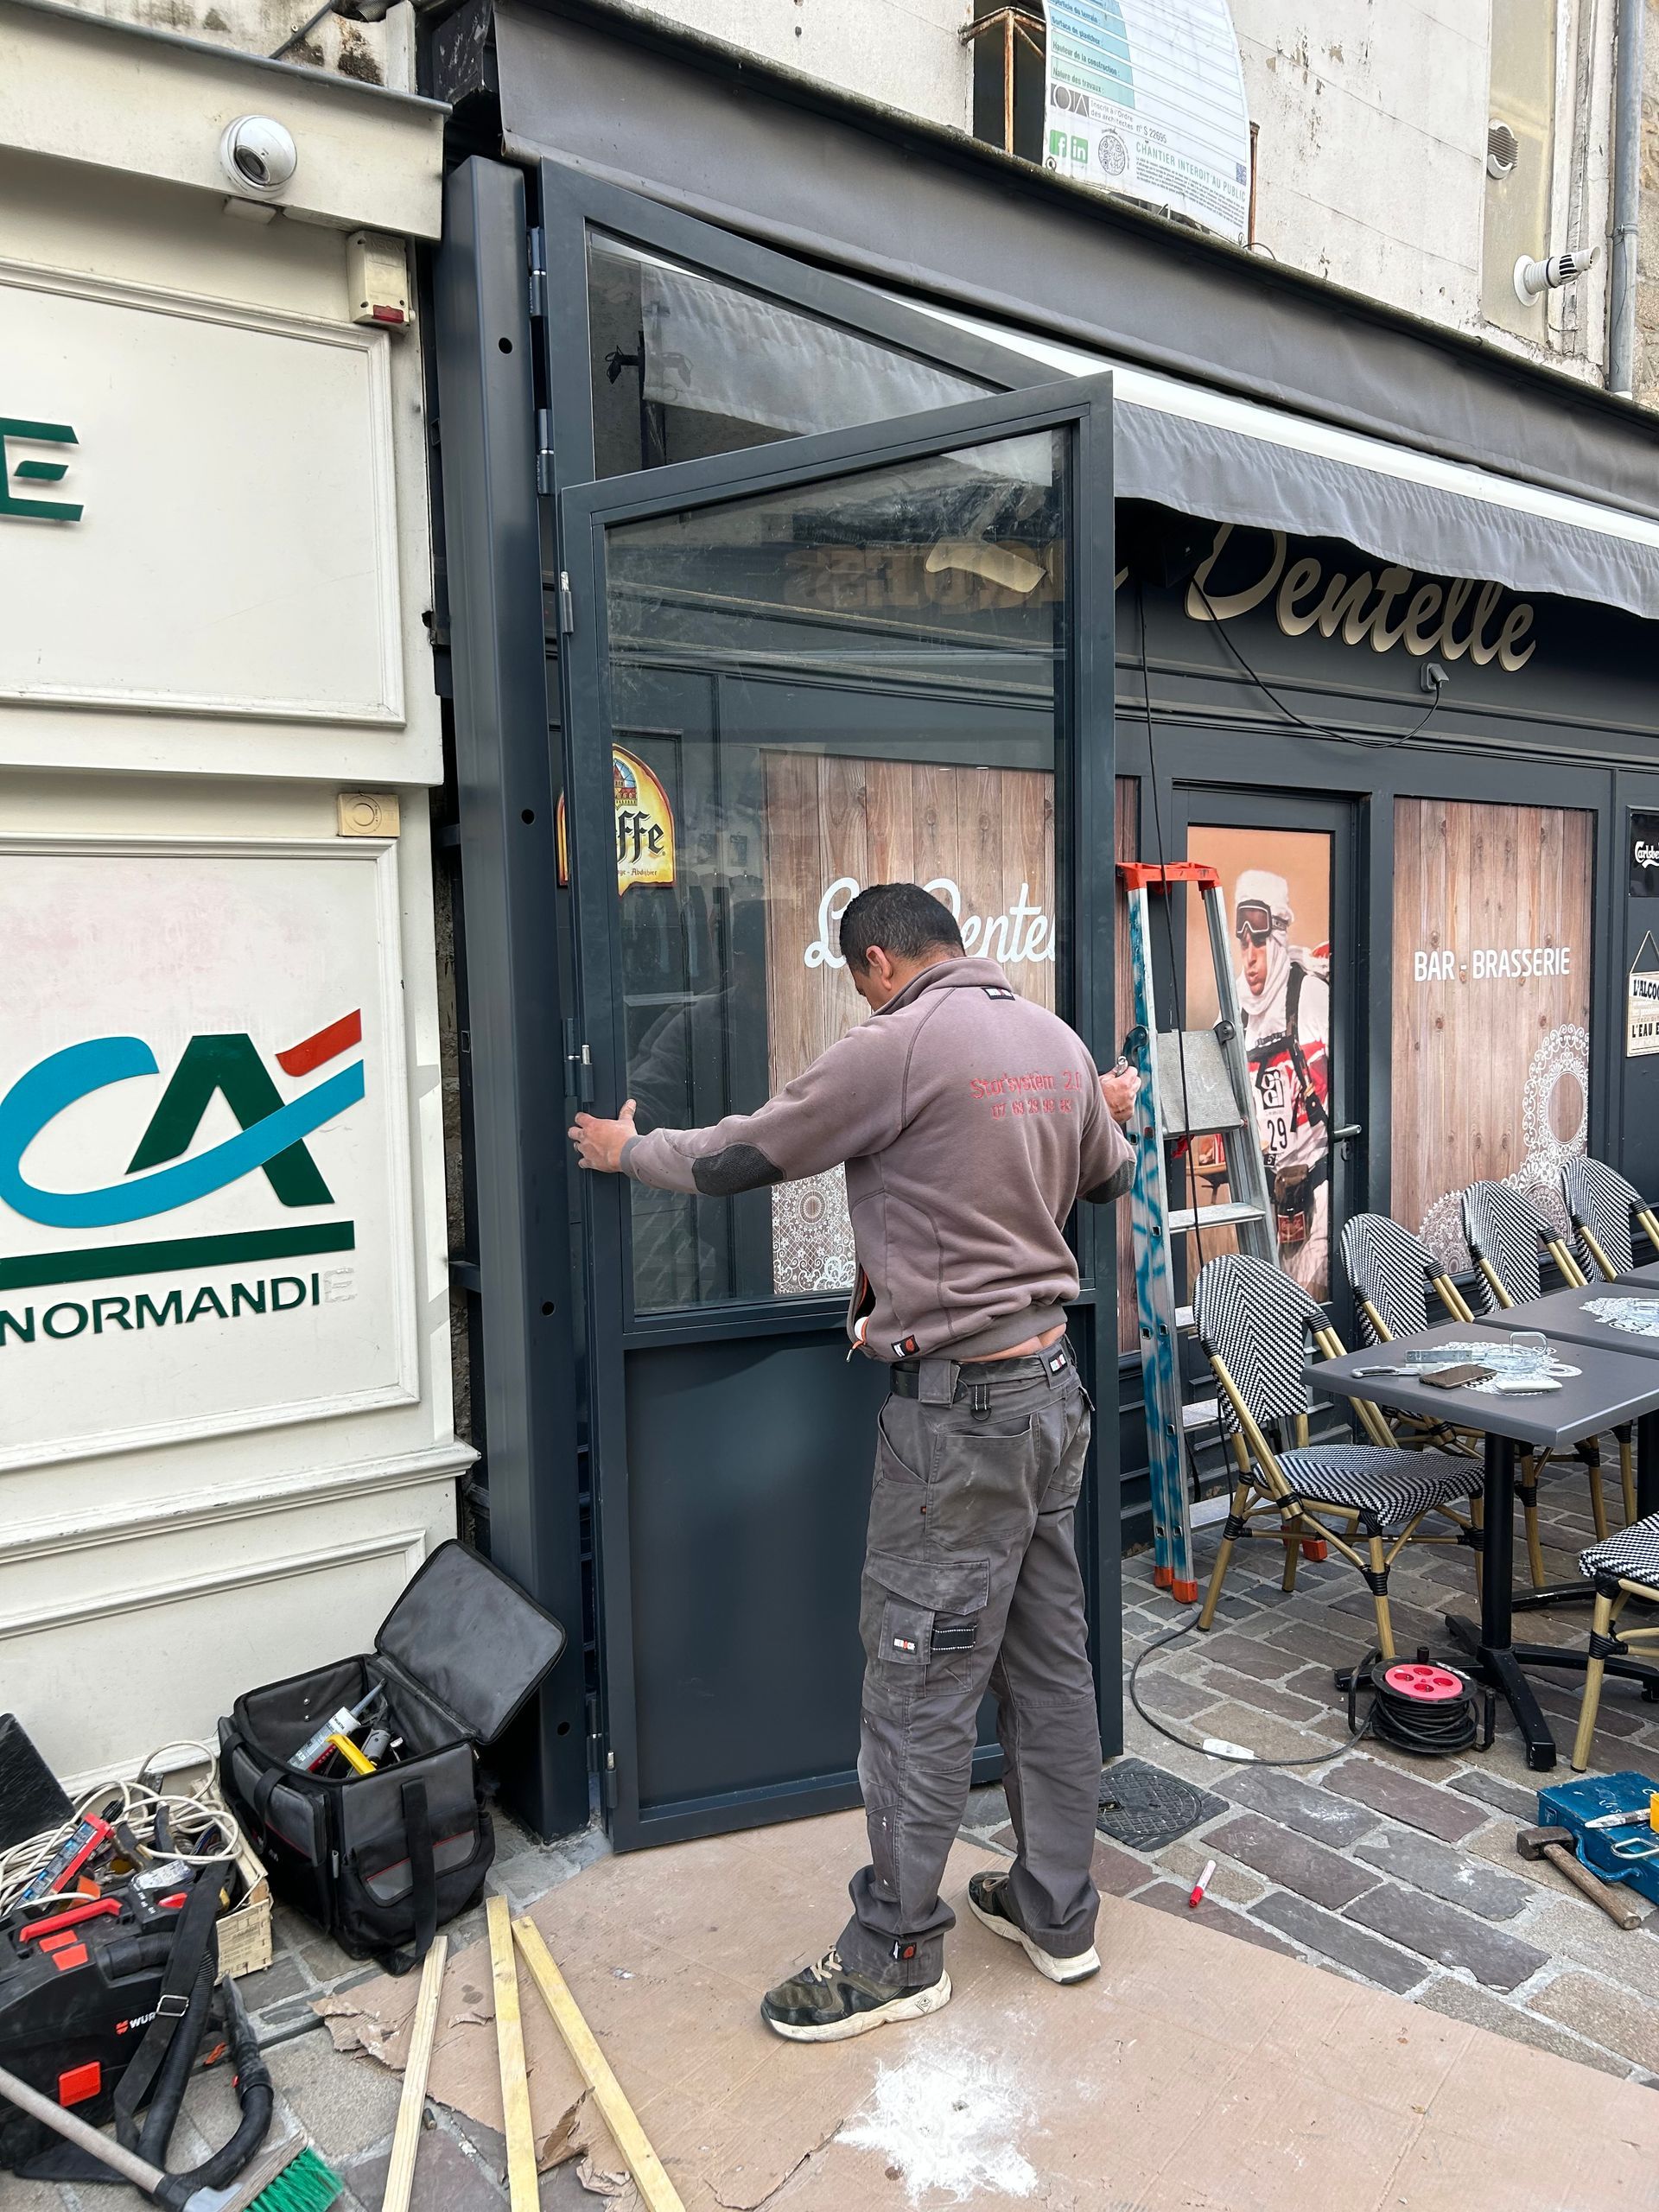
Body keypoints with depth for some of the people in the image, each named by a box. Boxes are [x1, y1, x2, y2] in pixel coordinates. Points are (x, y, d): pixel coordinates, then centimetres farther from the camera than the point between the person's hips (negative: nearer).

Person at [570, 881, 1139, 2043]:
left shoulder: (901, 1045, -16)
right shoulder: (1059, 1040, 7)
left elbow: (739, 1158, -10)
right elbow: (1111, 1175, 23)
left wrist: (629, 1148, 9)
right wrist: (1111, 1118, 46)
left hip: (959, 1407, -9)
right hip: (1053, 1383, 9)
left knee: (920, 1683, 4)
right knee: (1049, 1660, 17)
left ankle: (896, 1952, 18)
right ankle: (1058, 1912, 32)